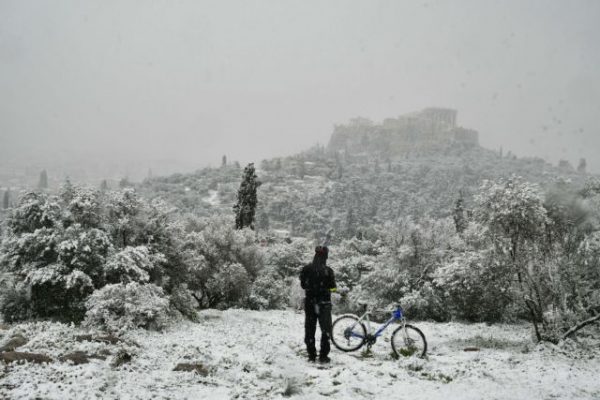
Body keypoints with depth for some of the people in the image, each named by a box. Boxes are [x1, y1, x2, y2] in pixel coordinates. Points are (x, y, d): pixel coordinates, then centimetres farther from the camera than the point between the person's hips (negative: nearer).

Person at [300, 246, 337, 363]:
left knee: (309, 329, 12)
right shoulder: (328, 271, -15)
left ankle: (311, 355, 14)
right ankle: (323, 356, 6)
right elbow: (332, 287, -6)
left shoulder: (306, 269, -4)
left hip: (309, 302, 3)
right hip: (324, 303, -3)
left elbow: (303, 285, 5)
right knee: (326, 330, 8)